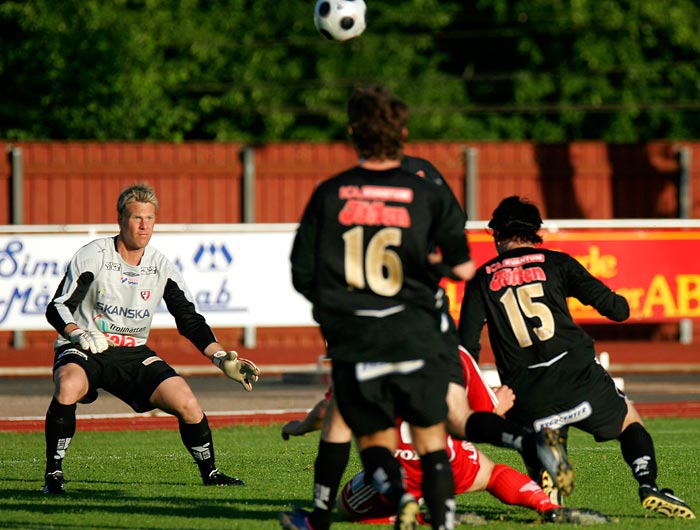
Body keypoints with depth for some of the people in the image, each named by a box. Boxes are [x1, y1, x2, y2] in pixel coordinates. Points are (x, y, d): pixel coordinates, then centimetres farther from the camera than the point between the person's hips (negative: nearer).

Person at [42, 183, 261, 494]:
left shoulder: (162, 268, 2)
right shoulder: (93, 256, -9)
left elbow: (190, 321, 7)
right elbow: (57, 307, -11)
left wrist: (222, 359, -6)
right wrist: (79, 334, -32)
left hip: (134, 354, 4)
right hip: (85, 351, -4)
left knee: (187, 404, -13)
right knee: (67, 387, -38)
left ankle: (210, 474, 12)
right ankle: (54, 474, -25)